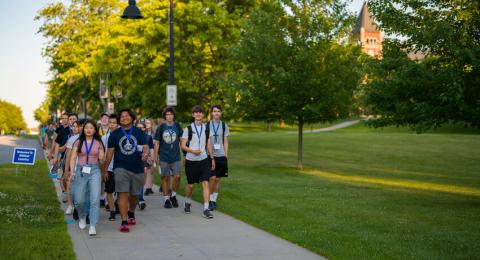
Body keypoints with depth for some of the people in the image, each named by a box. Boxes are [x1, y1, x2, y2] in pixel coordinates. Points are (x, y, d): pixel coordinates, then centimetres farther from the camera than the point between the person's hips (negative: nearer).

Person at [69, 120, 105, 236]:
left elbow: (102, 161, 12)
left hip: (95, 171, 0)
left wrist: (101, 158, -9)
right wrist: (72, 171, -10)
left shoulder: (98, 143, 8)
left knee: (95, 199, -12)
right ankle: (82, 218, 32)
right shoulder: (78, 142, 7)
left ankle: (93, 226, -8)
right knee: (79, 200, 1)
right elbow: (73, 158, 3)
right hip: (80, 171, 0)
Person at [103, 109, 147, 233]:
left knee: (134, 194, 15)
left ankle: (131, 214, 42)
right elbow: (110, 152, 6)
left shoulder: (139, 132, 5)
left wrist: (144, 153, -26)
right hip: (121, 168, -2)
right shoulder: (114, 134, 5)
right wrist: (105, 169, 5)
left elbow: (144, 146, -2)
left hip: (137, 168, 2)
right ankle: (124, 222, -14)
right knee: (123, 194, -13)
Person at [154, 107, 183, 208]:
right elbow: (157, 143, 5)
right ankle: (167, 199, 16)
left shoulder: (177, 126, 4)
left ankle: (173, 195, 16)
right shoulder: (161, 127, 1)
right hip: (164, 158, 0)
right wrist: (156, 157, 3)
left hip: (176, 157, 0)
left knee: (177, 177, -7)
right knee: (165, 178, 5)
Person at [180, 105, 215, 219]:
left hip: (204, 160, 2)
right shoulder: (188, 129, -2)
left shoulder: (206, 128, 7)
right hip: (191, 160, -1)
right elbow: (183, 145, -4)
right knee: (190, 184, 10)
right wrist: (192, 151, -20)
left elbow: (209, 144, 13)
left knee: (206, 183, -10)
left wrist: (212, 158, 10)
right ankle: (187, 203, 36)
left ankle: (206, 209, -10)